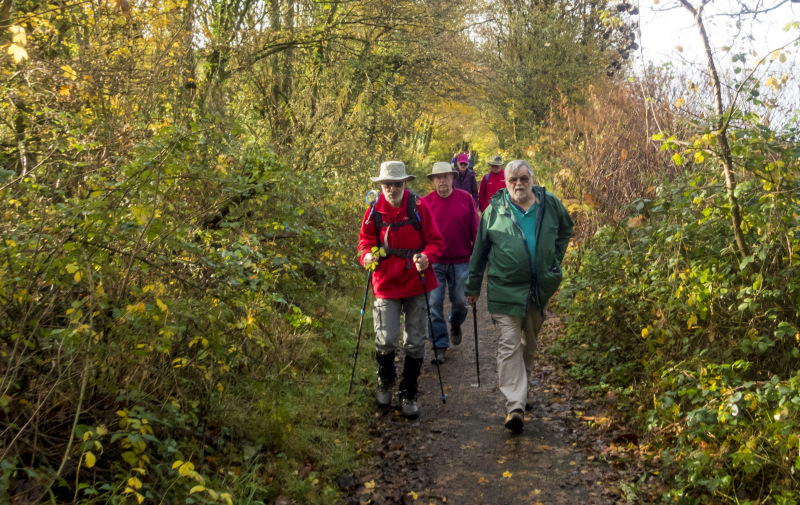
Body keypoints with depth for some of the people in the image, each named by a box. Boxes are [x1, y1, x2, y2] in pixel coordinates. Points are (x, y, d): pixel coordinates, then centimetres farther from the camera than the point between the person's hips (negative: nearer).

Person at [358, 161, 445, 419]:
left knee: (415, 343, 8)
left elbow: (436, 240, -3)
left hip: (417, 284, 0)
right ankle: (385, 382, 28)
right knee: (386, 340, -4)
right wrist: (367, 255, -12)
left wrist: (427, 257, -24)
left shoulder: (419, 208, -6)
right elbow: (365, 240, 10)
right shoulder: (374, 211, -1)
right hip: (386, 284, 0)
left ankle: (408, 394, 26)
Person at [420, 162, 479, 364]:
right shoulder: (425, 202, -3)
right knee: (435, 304, 0)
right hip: (434, 263, -1)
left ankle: (455, 323, 46)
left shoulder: (466, 198, -1)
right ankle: (439, 346, 11)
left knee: (460, 301, 12)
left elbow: (474, 229, 5)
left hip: (460, 262, 1)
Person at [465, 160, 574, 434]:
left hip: (540, 289, 3)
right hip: (506, 290, -3)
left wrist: (555, 260, 12)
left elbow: (565, 228, 22)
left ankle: (521, 388, 37)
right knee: (510, 345, -11)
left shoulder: (550, 204, 1)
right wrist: (473, 287, 9)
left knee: (529, 345, 17)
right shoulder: (494, 210, -4)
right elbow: (480, 251, 5)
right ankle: (515, 406, -14)